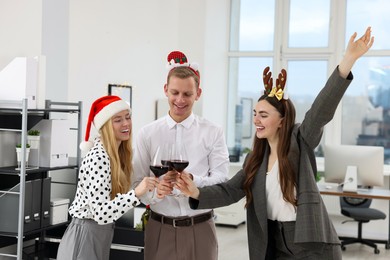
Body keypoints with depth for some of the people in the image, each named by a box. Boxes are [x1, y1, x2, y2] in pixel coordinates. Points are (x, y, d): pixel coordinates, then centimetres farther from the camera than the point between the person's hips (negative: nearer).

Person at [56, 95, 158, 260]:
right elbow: (100, 213, -29)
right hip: (85, 235, -9)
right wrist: (137, 193, -35)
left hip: (101, 233, 9)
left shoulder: (117, 153, 3)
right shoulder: (98, 159, -25)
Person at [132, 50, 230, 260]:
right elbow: (137, 183, -1)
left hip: (200, 228, 0)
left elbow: (221, 179, -7)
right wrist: (155, 191, -22)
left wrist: (191, 179, -25)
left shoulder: (213, 133, 0)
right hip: (160, 228, 1)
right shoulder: (147, 134, 3)